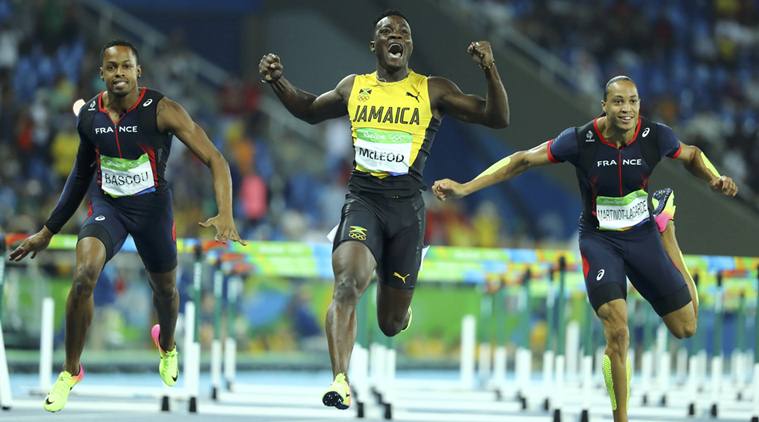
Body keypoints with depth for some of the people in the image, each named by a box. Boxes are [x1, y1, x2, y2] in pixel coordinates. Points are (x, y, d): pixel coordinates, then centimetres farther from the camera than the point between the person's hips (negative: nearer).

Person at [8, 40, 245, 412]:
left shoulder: (161, 111, -20)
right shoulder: (88, 115, -6)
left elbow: (214, 159, -21)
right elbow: (81, 175, 11)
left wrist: (225, 214, -36)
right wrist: (48, 231, 14)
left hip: (152, 207, -1)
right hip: (107, 206, 1)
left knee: (165, 288, 20)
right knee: (83, 276, -26)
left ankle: (167, 346, 57)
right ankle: (70, 371, -10)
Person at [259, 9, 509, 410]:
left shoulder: (432, 91, 3)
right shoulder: (353, 87, 11)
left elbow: (497, 119, 0)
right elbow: (310, 110, 30)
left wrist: (490, 72, -16)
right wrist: (277, 82, 14)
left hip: (406, 207, 0)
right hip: (362, 200, 0)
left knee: (391, 324, 8)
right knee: (348, 282, -29)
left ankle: (396, 301, 47)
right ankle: (340, 382, -30)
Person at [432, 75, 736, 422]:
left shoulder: (657, 137, -16)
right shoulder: (580, 140, -20)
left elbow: (692, 156, 7)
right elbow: (523, 160, -12)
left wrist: (715, 179, -13)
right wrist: (465, 188, -16)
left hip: (643, 236, 2)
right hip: (599, 240, -2)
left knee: (686, 328, 10)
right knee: (617, 332, -21)